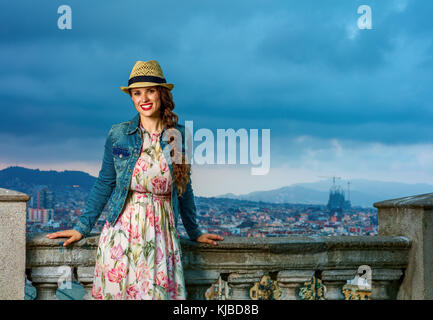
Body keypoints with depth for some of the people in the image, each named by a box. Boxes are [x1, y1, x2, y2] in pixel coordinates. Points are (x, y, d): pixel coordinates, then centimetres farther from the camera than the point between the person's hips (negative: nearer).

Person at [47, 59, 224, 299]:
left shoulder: (179, 136, 2)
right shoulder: (118, 134, 0)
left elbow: (184, 189, 12)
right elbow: (104, 184, 6)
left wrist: (194, 232, 18)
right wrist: (82, 228, 6)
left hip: (162, 232, 1)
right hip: (122, 229, 0)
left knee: (160, 291, 0)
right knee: (117, 290, 2)